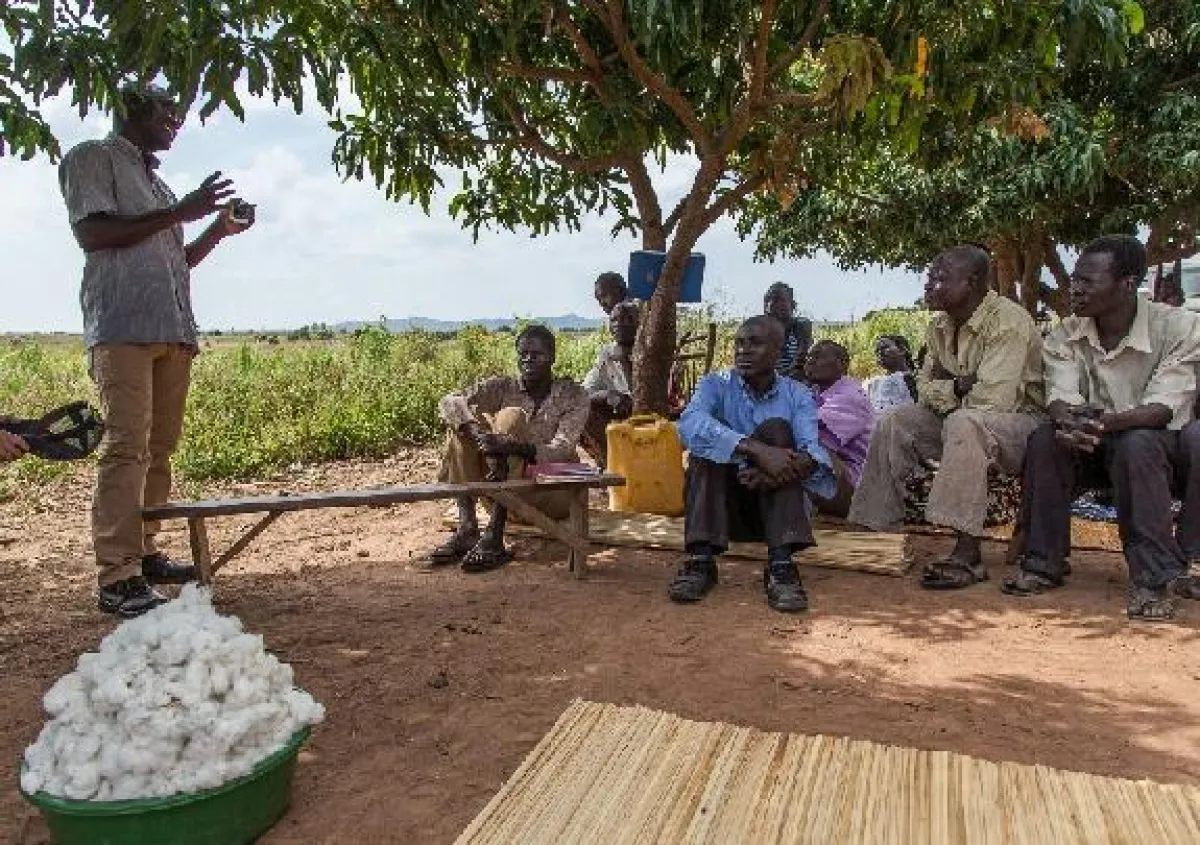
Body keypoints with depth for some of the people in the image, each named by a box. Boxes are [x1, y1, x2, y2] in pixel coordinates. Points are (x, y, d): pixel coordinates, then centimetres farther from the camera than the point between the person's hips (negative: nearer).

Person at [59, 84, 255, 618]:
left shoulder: (155, 182, 28)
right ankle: (117, 578, -14)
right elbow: (92, 233, -8)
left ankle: (143, 553, 12)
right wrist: (178, 214, -8)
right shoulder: (93, 158, 7)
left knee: (159, 448, 6)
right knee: (126, 446, -14)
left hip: (174, 331, 8)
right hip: (122, 328, -8)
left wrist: (218, 230, 17)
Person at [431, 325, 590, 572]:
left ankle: (494, 537, -36)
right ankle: (467, 528, -25)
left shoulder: (572, 395, -2)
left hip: (554, 493, -4)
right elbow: (450, 402, -12)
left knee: (511, 416, -25)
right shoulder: (503, 388, 6)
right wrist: (479, 435, -32)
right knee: (465, 422, -13)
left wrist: (516, 447, -38)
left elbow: (562, 451, -19)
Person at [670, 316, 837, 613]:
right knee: (709, 440, -23)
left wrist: (795, 466, -40)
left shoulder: (797, 396, 2)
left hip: (775, 504, 0)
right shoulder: (716, 385, -2)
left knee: (777, 429, -22)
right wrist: (757, 450, -38)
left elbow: (813, 451, -17)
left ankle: (780, 566, -32)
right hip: (722, 503, 0)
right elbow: (690, 425, -26)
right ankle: (701, 561, -31)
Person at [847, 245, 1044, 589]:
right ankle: (873, 526, -2)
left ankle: (968, 555, -35)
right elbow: (925, 387, 5)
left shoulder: (1008, 322, -22)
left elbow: (991, 402, -30)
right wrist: (957, 387, -15)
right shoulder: (940, 326, 4)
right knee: (894, 422, -5)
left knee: (964, 423, -36)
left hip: (1021, 420, -8)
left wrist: (948, 396, -11)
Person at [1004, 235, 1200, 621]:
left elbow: (1163, 407, -24)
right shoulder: (1065, 336, -3)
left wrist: (1107, 422, -44)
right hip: (1097, 450, 3)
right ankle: (1042, 564, -16)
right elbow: (1061, 397, -16)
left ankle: (1155, 577, -28)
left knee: (1137, 445, -36)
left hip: (1163, 447, -3)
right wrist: (1069, 419, -42)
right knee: (1046, 438, -26)